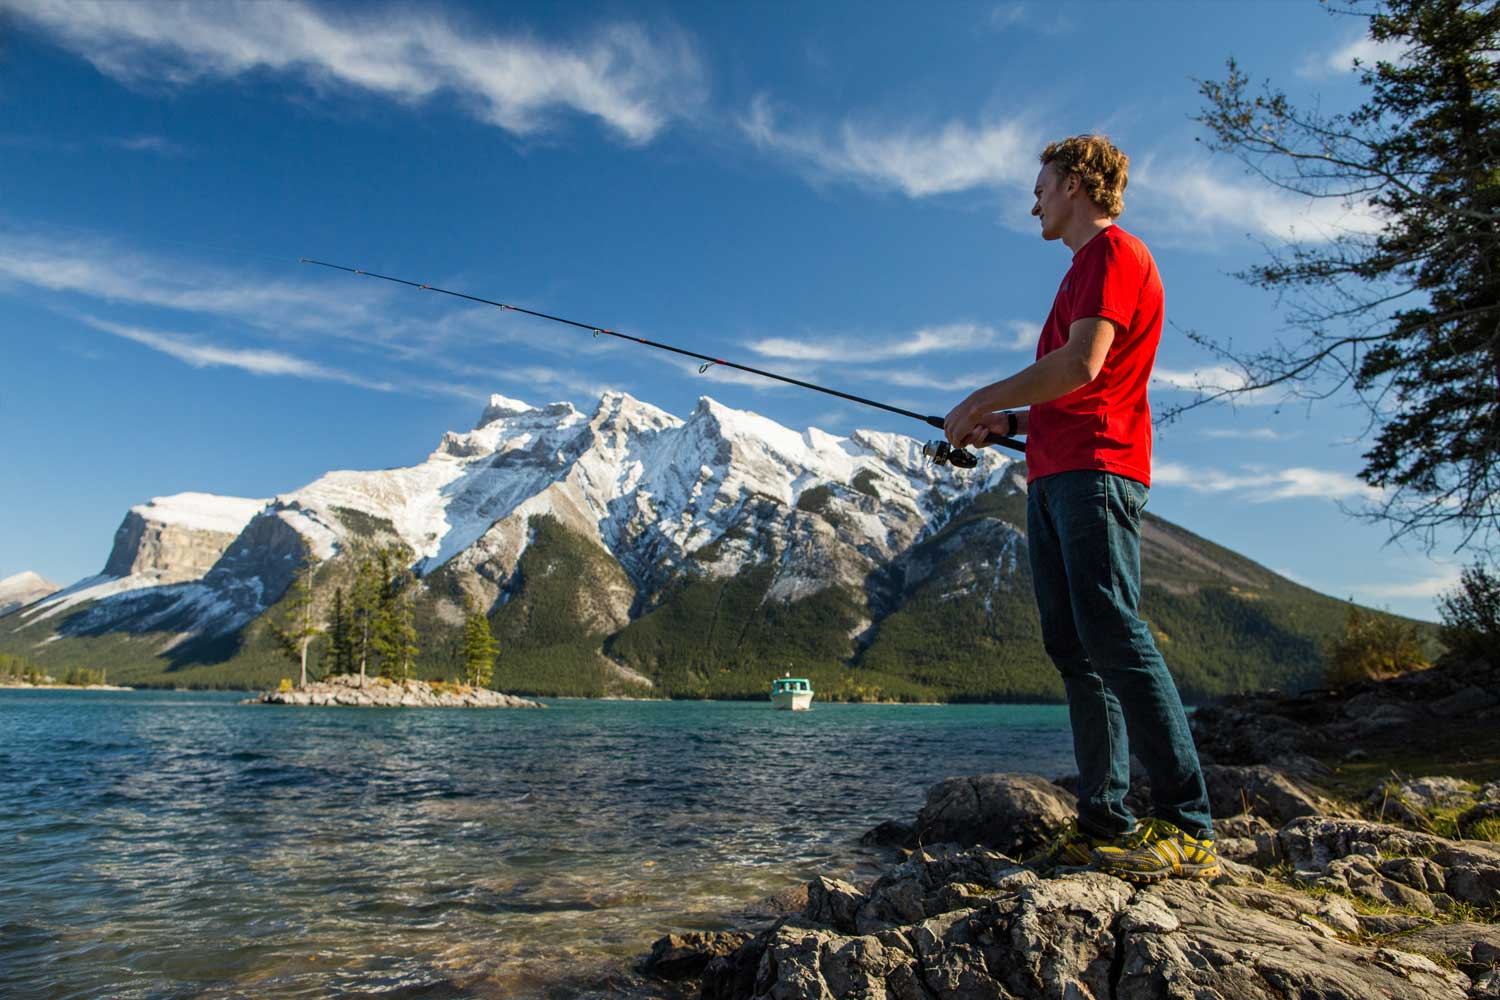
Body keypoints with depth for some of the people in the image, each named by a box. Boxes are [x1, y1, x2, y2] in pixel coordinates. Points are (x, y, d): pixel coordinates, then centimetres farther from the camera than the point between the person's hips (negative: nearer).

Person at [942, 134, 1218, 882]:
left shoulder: (1114, 251, 0)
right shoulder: (1085, 268, 30)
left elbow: (1084, 366, -15)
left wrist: (983, 401, -7)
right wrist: (1009, 423, 16)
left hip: (1093, 470, -10)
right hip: (1052, 476, 10)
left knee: (1114, 637, -16)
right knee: (1074, 650, 4)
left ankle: (1187, 829, -11)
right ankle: (1104, 825, 6)